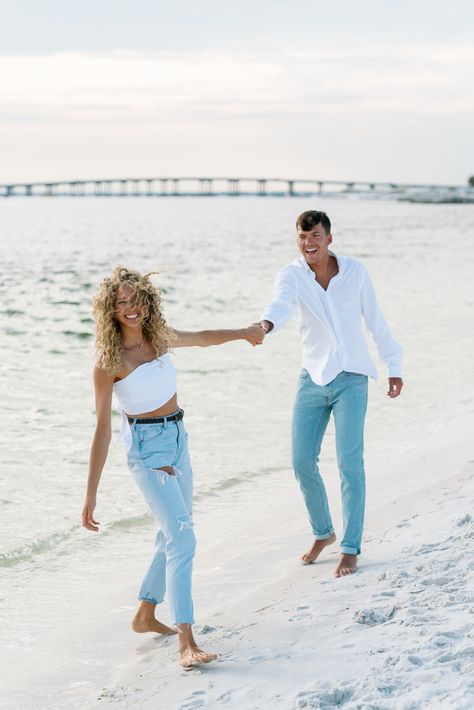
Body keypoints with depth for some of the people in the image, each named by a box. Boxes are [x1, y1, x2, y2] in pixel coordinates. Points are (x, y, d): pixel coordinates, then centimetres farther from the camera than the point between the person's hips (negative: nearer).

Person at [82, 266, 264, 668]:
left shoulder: (160, 338, 2)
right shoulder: (109, 362, -15)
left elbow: (200, 338, 24)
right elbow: (103, 430, -15)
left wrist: (244, 333, 37)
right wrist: (91, 496, -15)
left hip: (177, 439, 8)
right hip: (146, 448, -8)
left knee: (174, 534, 16)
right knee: (182, 539, -17)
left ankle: (146, 615, 33)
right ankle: (186, 643, -20)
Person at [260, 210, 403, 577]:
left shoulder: (355, 271, -4)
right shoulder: (292, 274, -7)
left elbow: (376, 321, 5)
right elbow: (282, 302, -30)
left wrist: (395, 366, 8)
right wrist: (266, 324, -52)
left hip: (351, 379, -2)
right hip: (312, 378, 2)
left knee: (350, 463, -7)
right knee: (302, 463, 3)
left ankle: (351, 548, 2)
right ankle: (323, 532, 26)